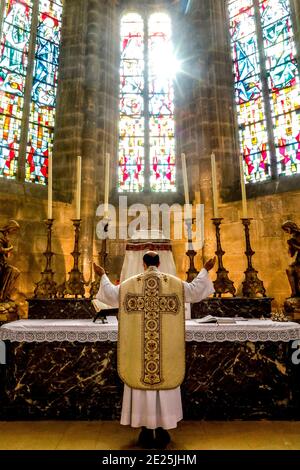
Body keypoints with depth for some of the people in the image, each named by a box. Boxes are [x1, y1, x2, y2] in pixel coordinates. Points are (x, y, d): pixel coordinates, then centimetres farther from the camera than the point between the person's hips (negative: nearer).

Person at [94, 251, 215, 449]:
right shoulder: (174, 283, -2)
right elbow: (195, 290, 3)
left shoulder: (130, 283, -1)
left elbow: (111, 295, 6)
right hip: (167, 346, 0)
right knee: (164, 379, 10)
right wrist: (205, 270, 16)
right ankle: (162, 431, 20)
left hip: (138, 346, 0)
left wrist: (103, 276, 21)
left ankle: (146, 432, 19)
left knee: (142, 378, 9)